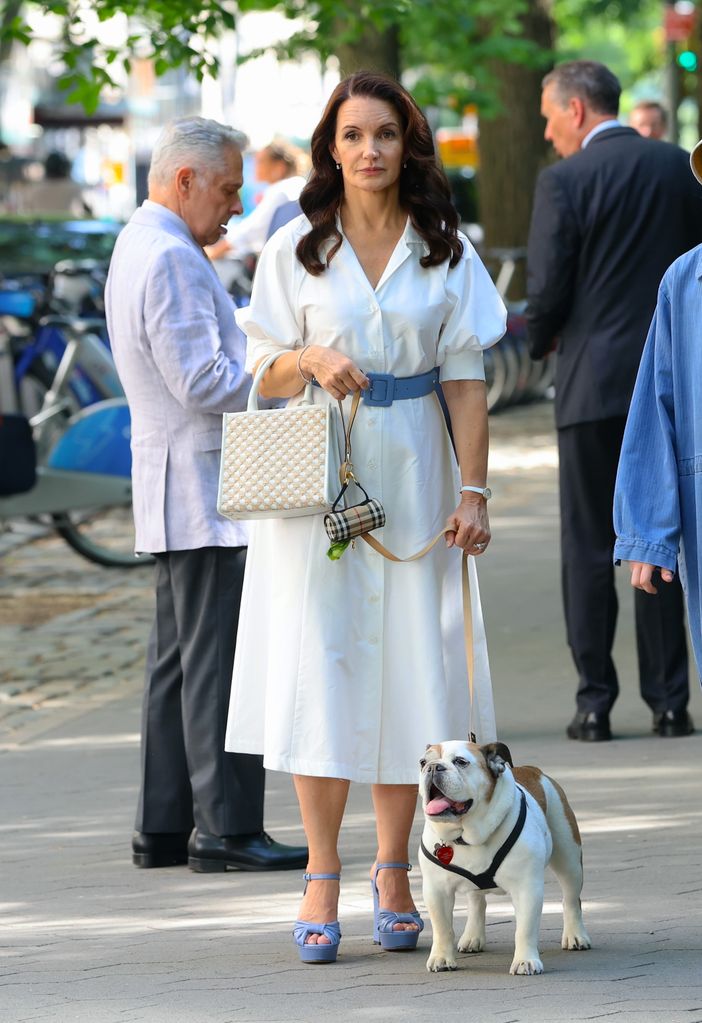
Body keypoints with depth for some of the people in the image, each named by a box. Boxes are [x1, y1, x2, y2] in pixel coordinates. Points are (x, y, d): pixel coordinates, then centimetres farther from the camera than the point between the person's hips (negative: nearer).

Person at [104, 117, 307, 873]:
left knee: (180, 659, 12)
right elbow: (203, 384, -21)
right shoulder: (170, 259, -17)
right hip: (202, 491, -11)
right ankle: (225, 828, -9)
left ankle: (163, 825, 15)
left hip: (174, 494, 11)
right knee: (217, 659, -9)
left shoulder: (139, 248, 17)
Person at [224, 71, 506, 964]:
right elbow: (264, 377, 5)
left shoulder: (445, 251, 4)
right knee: (319, 665, -6)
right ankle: (322, 879, -2)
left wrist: (473, 490, -5)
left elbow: (465, 380, 3)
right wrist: (311, 360, -17)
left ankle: (394, 873, 10)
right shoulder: (296, 249, 3)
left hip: (411, 478, 1)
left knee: (408, 671, 0)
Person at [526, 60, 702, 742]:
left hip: (594, 381, -4)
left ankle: (594, 703, 2)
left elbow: (547, 289, -12)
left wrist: (541, 341, 9)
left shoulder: (564, 181, -10)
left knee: (589, 546, 4)